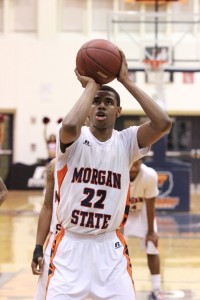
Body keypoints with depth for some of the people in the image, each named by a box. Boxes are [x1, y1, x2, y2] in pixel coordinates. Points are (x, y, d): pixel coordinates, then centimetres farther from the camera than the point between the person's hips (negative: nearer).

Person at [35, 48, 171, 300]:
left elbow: (163, 123, -18)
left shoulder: (126, 142, -1)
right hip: (71, 245, -2)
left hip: (110, 247, 2)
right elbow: (69, 125, -34)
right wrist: (91, 85, -19)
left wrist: (126, 81, -15)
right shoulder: (74, 140, -8)